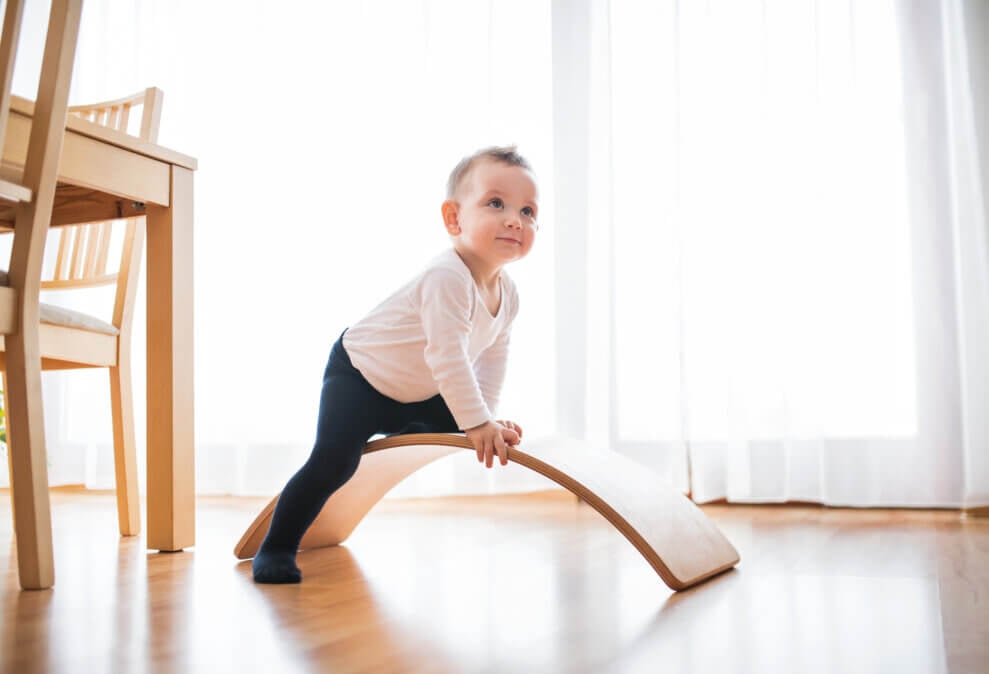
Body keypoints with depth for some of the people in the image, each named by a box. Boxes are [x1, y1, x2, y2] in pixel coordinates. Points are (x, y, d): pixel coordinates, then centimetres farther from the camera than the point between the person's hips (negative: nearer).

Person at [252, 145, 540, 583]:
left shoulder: (508, 294, -7)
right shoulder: (446, 278, -35)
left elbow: (492, 358, 3)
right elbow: (446, 356, -39)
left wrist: (489, 417, -6)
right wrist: (475, 422, -37)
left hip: (417, 394, 8)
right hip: (357, 375, -8)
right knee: (334, 462, -22)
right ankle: (276, 549, -9)